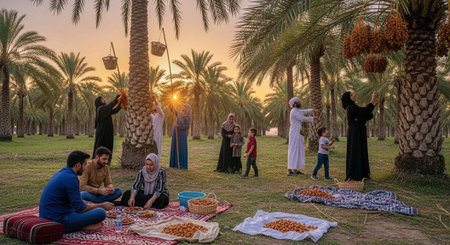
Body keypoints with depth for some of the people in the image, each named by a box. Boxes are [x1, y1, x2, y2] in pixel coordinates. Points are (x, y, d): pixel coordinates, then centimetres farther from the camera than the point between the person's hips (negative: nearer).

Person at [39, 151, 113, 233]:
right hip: (58, 222, -10)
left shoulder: (61, 173, 12)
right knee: (101, 212, -19)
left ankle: (83, 225, 4)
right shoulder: (70, 178, -19)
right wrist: (102, 205, 0)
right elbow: (80, 208, -14)